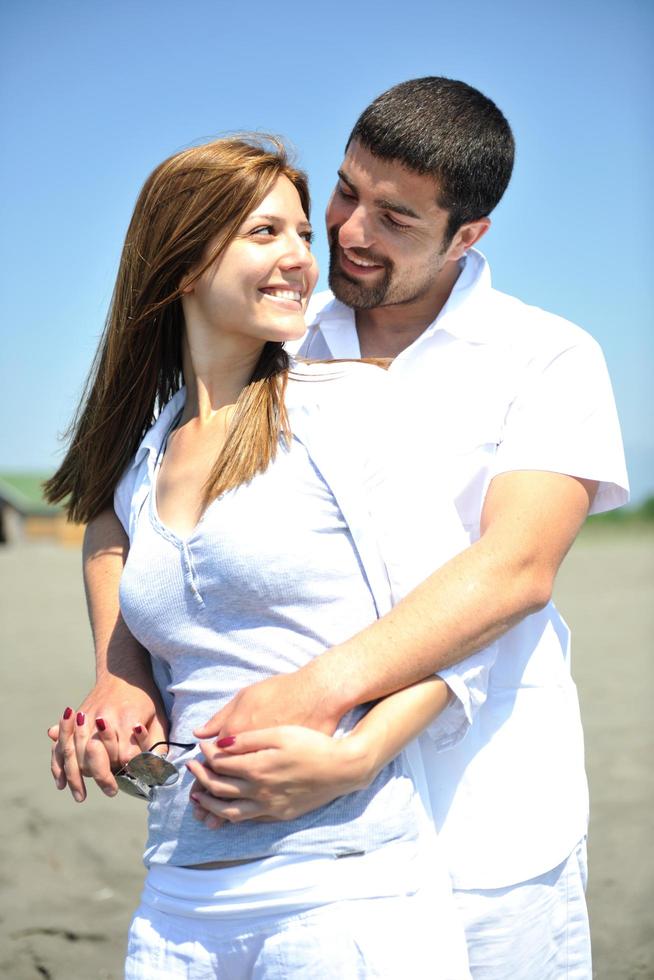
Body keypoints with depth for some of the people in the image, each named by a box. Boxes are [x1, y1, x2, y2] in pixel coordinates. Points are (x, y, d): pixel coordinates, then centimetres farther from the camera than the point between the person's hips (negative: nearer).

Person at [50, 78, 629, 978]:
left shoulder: (550, 359, -4)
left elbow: (517, 567, -18)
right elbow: (122, 506, 5)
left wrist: (324, 687, -31)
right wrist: (119, 672, -14)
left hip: (484, 837, -2)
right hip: (296, 829, 3)